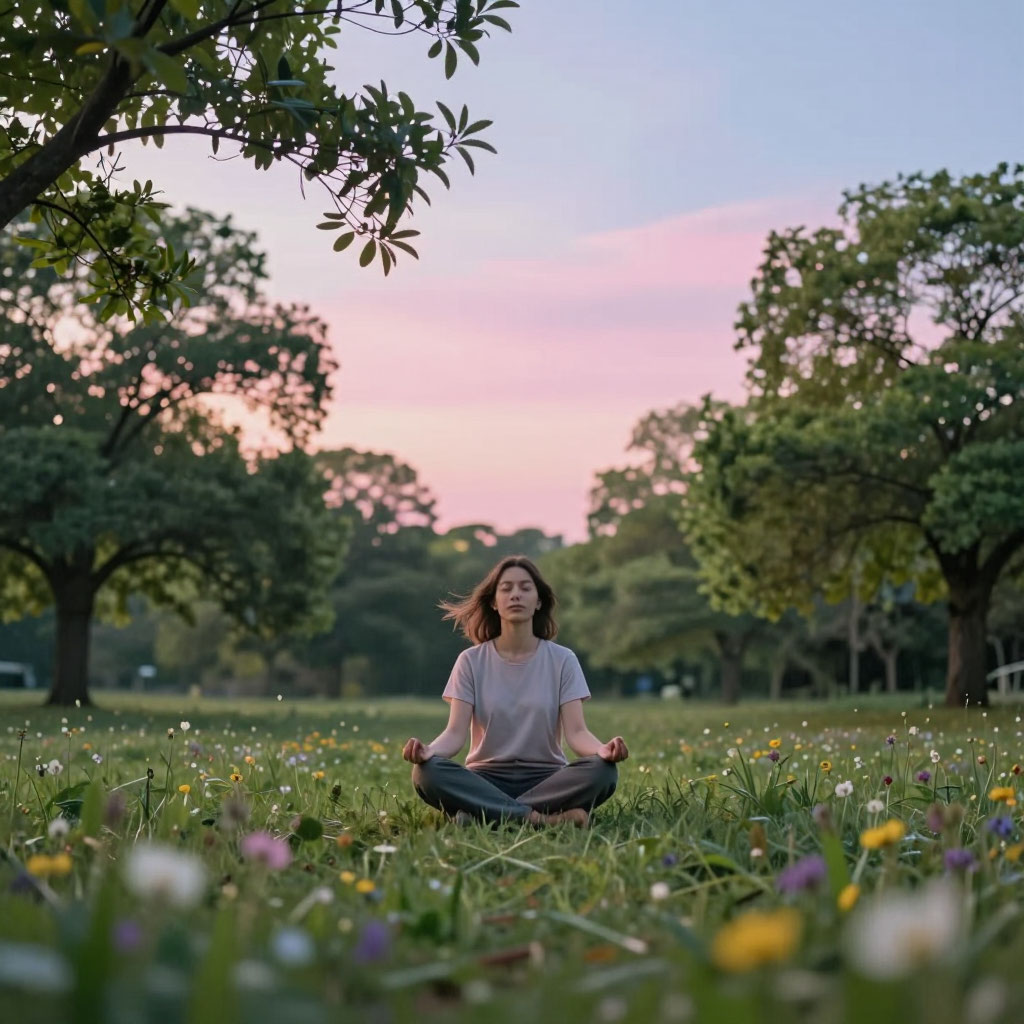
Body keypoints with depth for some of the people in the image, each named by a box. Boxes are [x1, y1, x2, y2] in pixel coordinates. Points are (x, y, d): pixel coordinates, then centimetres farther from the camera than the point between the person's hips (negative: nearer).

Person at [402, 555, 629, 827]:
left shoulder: (562, 660, 3)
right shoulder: (471, 661, 3)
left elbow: (575, 731, -8)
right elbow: (456, 732, -7)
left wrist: (603, 750, -32)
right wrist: (428, 750, -32)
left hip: (546, 779, 0)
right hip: (486, 779, 0)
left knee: (602, 771, -31)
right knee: (427, 773, -31)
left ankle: (484, 814, -27)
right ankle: (543, 819, -32)